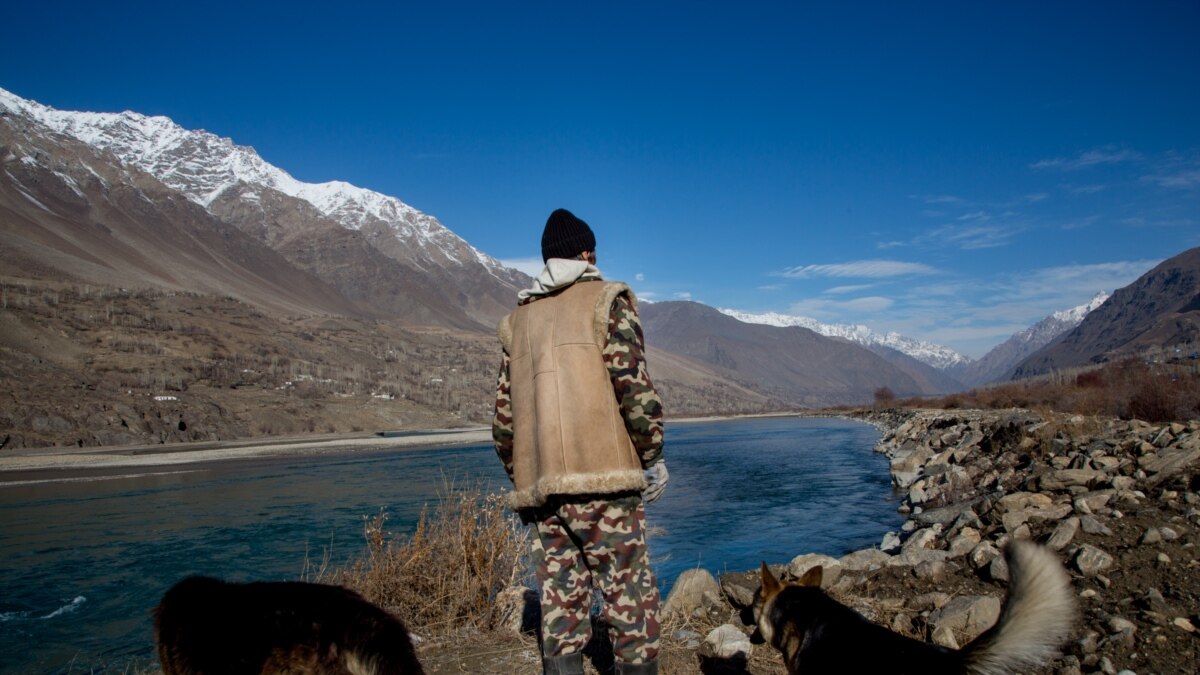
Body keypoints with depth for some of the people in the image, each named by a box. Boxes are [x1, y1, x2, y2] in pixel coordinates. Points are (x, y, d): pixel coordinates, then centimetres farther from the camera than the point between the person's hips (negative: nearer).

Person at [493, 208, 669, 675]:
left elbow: (503, 418, 13)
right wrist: (652, 457, 1)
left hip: (540, 486, 5)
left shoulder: (518, 320, 16)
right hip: (602, 479, -5)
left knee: (559, 609, 9)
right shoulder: (606, 301, 2)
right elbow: (634, 386, -10)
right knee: (631, 603, 3)